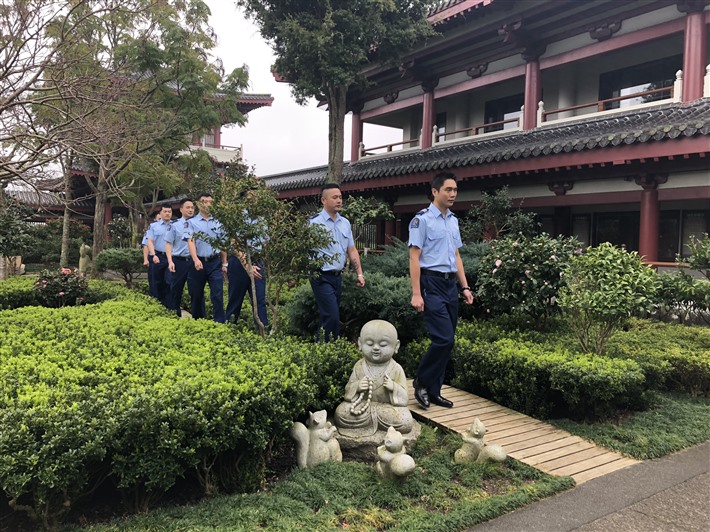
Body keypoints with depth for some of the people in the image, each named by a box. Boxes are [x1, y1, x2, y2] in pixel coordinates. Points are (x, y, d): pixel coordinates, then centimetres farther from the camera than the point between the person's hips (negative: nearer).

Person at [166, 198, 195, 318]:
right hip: (179, 261, 0)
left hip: (193, 261, 0)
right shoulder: (174, 225, 3)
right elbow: (169, 244, 2)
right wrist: (170, 261, -9)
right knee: (176, 290, 8)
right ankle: (175, 315, 21)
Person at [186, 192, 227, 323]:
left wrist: (224, 263, 9)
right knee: (196, 295, 10)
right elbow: (190, 242, -9)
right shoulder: (193, 222, 2)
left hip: (215, 263, 1)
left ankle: (220, 323, -4)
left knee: (218, 294, -7)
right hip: (199, 262, -1)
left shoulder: (218, 222, 9)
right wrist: (196, 260, -24)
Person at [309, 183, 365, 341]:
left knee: (331, 317, 14)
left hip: (338, 277, 7)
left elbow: (352, 250, 15)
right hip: (322, 277, -7)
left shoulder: (345, 223, 12)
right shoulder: (314, 222, -9)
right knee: (332, 318, -11)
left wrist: (359, 273, 9)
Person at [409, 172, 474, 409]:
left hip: (450, 284, 8)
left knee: (446, 340, 8)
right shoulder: (422, 219, -7)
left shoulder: (453, 221, 16)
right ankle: (422, 382, 8)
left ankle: (433, 391, 19)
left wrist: (465, 287, 15)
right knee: (444, 339, -13)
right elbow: (414, 258, -11)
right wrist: (416, 293, -16)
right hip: (431, 283, -8)